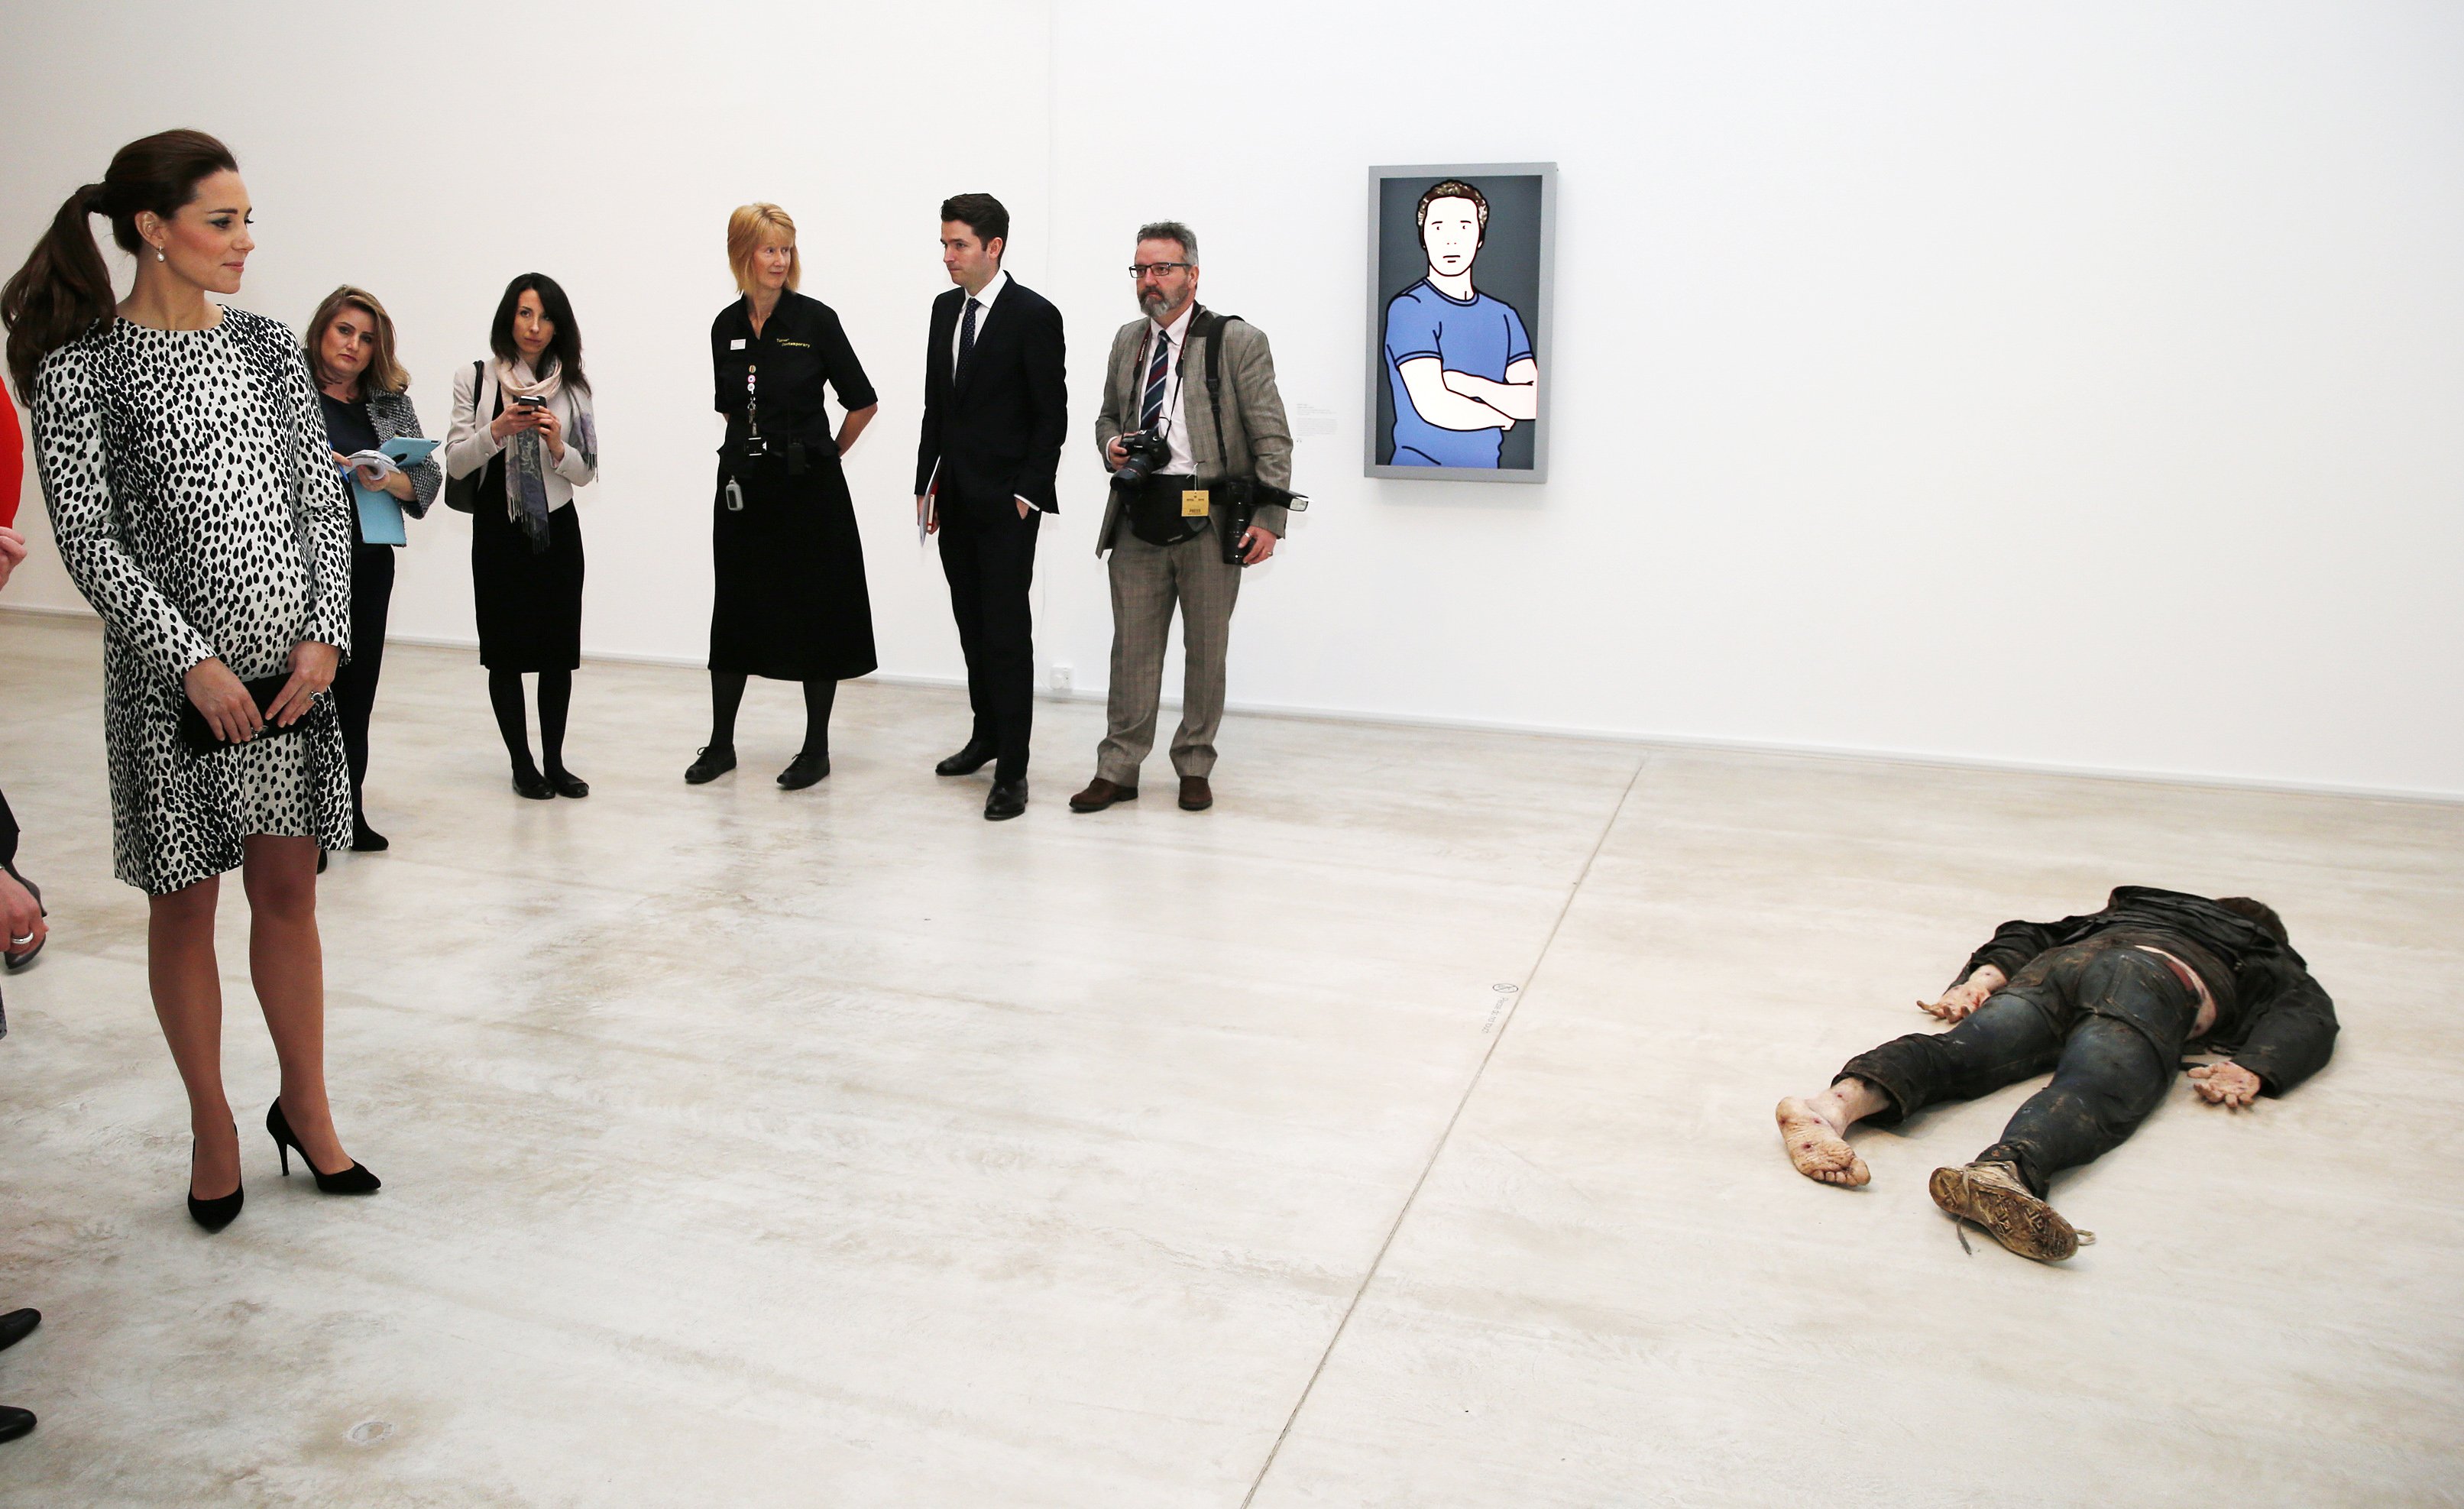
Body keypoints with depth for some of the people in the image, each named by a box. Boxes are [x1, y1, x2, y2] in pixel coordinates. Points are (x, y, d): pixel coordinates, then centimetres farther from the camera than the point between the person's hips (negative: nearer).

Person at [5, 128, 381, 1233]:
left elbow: (323, 498, 6)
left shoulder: (268, 346, 7)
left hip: (292, 665, 4)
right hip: (172, 675, -3)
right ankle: (212, 1132, 23)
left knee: (288, 893, 10)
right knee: (185, 904, 8)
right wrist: (192, 662, -16)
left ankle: (305, 1108, 25)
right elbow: (89, 542, -9)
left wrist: (324, 636, -5)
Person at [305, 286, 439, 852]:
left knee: (357, 687, 8)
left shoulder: (391, 402, 11)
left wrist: (391, 480, -13)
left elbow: (430, 477, 6)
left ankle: (349, 813, 18)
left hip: (370, 564, 4)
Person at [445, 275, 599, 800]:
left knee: (558, 649, 3)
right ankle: (521, 765, 11)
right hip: (498, 533, -1)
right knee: (506, 652, 1)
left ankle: (554, 762, 14)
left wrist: (558, 447, -13)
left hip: (558, 531, 2)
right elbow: (455, 462, -1)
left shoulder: (572, 387, 7)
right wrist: (496, 431, -17)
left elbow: (586, 473, 7)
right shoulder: (476, 379, 2)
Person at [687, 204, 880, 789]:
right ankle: (721, 743, 21)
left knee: (814, 613, 3)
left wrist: (827, 454, 5)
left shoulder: (814, 319, -7)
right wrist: (750, 453, 13)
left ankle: (816, 748, 14)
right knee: (736, 609, 10)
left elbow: (863, 402, -2)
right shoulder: (726, 327, 6)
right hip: (744, 485, 4)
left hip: (808, 487, -4)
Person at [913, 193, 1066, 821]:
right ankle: (986, 736, 28)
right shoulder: (945, 309, 13)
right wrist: (925, 483, 11)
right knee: (972, 626, 14)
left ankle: (1011, 770, -1)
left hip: (1005, 502, -7)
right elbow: (936, 405, 16)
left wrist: (1028, 492, -13)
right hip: (953, 499, 7)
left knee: (1007, 632, -5)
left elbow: (1051, 416, -9)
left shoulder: (1033, 315, -8)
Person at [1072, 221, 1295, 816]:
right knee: (1132, 649, 5)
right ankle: (1117, 770, 14)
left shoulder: (1238, 341, -3)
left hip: (1209, 521, -4)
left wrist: (1269, 518, -14)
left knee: (1206, 651, 7)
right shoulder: (1127, 340, 13)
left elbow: (1272, 438, -6)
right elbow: (1109, 415, 26)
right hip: (1139, 520, 4)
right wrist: (1111, 445, 2)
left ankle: (1194, 768, 21)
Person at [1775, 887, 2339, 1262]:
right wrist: (2252, 1071, 3)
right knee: (2096, 1092, -29)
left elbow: (2030, 934, 33)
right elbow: (2310, 1014, 16)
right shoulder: (2270, 957, 37)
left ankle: (1841, 1100, -50)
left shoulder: (2124, 910, 45)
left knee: (1964, 1053, -20)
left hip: (2062, 965, 3)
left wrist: (1985, 975, 19)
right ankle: (2002, 1172, -62)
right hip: (2155, 980, -3)